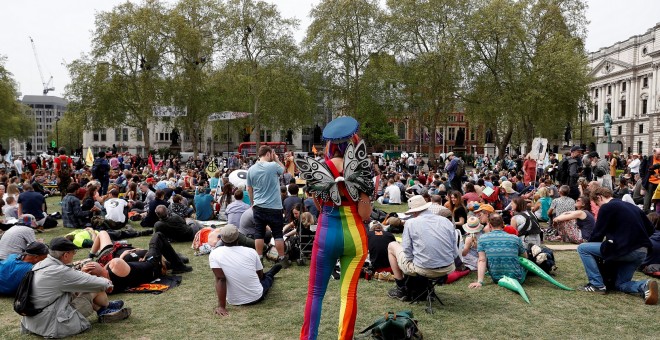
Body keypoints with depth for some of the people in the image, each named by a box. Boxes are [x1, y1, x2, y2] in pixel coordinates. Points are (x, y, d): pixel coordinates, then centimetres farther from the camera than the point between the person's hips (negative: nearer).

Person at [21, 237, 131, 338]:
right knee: (94, 290, -2)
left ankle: (104, 312, 22)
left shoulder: (39, 265, 3)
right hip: (53, 327, -9)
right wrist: (107, 283, 9)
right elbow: (89, 282, -12)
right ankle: (107, 308, 27)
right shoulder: (60, 272, -24)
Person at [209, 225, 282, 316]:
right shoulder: (251, 252, -11)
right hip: (257, 297, -1)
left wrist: (221, 306, -24)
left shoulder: (214, 254, -16)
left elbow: (220, 279, -24)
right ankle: (270, 275, 65)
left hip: (235, 302, 1)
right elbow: (260, 276, 2)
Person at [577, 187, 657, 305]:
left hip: (623, 249, -8)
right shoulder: (632, 206, 19)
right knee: (621, 284, 21)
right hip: (642, 252, 8)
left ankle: (597, 284, 1)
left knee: (582, 248, 3)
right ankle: (645, 286, -9)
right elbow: (650, 229, 19)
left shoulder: (606, 207, -4)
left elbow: (597, 234, -3)